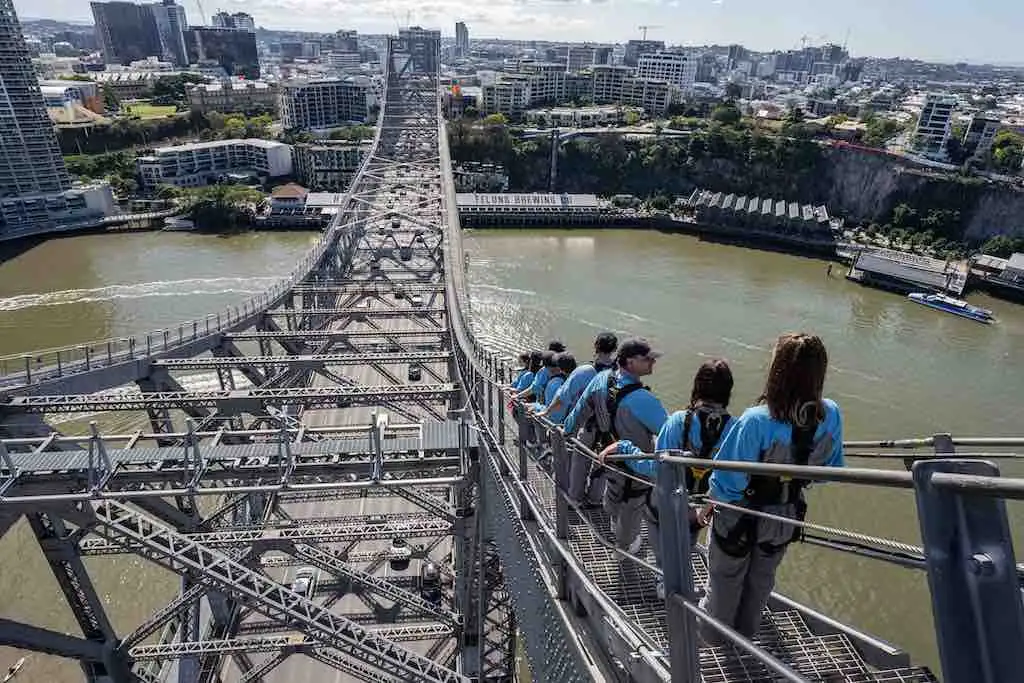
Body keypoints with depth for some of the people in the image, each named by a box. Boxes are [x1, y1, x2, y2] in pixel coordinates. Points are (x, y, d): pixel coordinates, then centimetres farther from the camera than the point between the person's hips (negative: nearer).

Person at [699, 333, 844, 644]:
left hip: (741, 517, -4)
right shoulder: (830, 415, -22)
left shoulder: (756, 421, -38)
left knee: (726, 579, 25)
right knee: (762, 578, 32)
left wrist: (711, 504, -9)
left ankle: (713, 633, 51)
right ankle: (746, 630, 57)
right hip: (786, 519, 4)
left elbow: (728, 483, -29)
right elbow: (831, 468, -4)